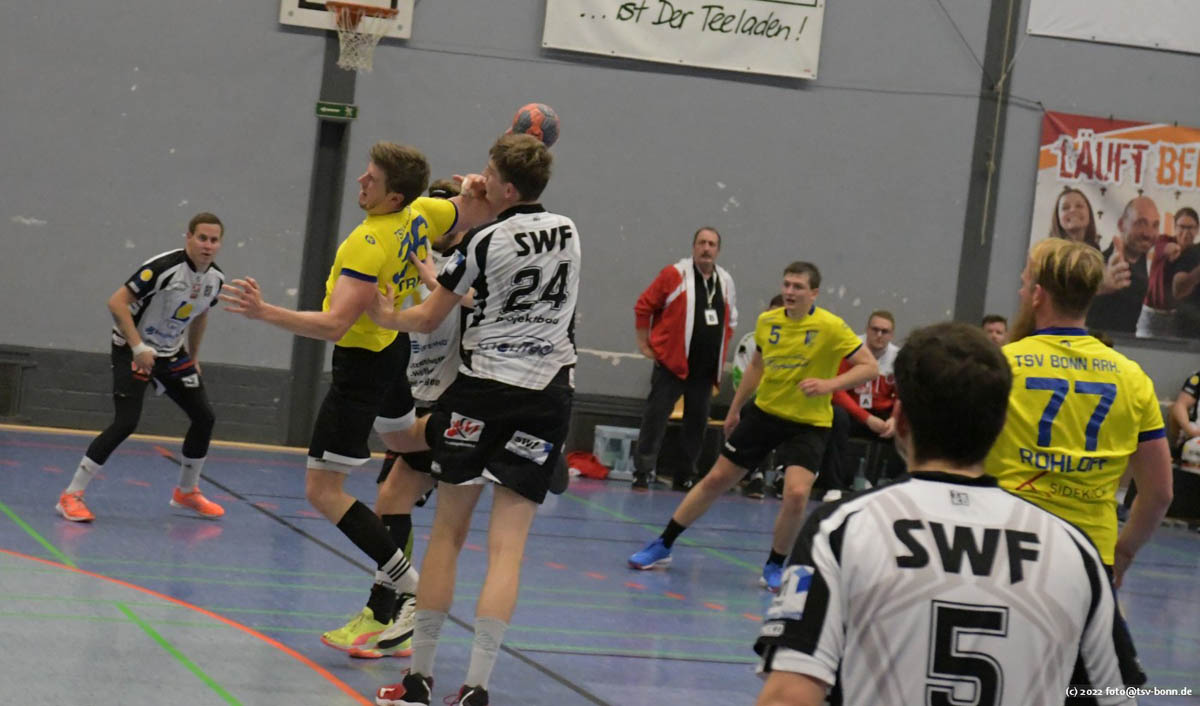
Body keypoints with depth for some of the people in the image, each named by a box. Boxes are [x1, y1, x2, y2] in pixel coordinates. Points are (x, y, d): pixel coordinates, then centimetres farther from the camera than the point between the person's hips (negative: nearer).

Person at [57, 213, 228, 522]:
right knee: (126, 422, -20)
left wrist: (193, 357, 22)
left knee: (205, 417, 6)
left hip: (172, 354, 8)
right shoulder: (164, 267, -26)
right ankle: (72, 495, -12)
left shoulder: (215, 277, -2)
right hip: (132, 351, -8)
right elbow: (116, 302, -27)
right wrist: (139, 347, -31)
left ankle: (187, 491, 27)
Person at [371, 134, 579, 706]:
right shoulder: (568, 231, 8)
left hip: (483, 387, -3)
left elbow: (428, 319, 3)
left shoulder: (485, 242, -6)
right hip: (548, 395, 3)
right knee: (507, 545, -1)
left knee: (447, 534, 8)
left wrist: (388, 316, 21)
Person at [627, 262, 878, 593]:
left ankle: (774, 567, 2)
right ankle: (663, 545, 21)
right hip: (763, 412, 4)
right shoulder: (767, 322, -2)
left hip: (808, 424, -4)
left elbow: (870, 367, -17)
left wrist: (829, 384, -31)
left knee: (796, 494, -23)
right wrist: (734, 409, 21)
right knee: (716, 480, 7)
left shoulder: (831, 327, -16)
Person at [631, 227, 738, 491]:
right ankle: (642, 472, -3)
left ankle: (685, 475, 18)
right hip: (672, 363, -5)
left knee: (697, 421, 8)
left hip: (706, 368, 5)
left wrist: (720, 351, 16)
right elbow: (644, 306, -3)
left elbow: (731, 320, 23)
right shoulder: (674, 274, -6)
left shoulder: (726, 281, 10)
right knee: (655, 416, -7)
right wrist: (644, 344, -2)